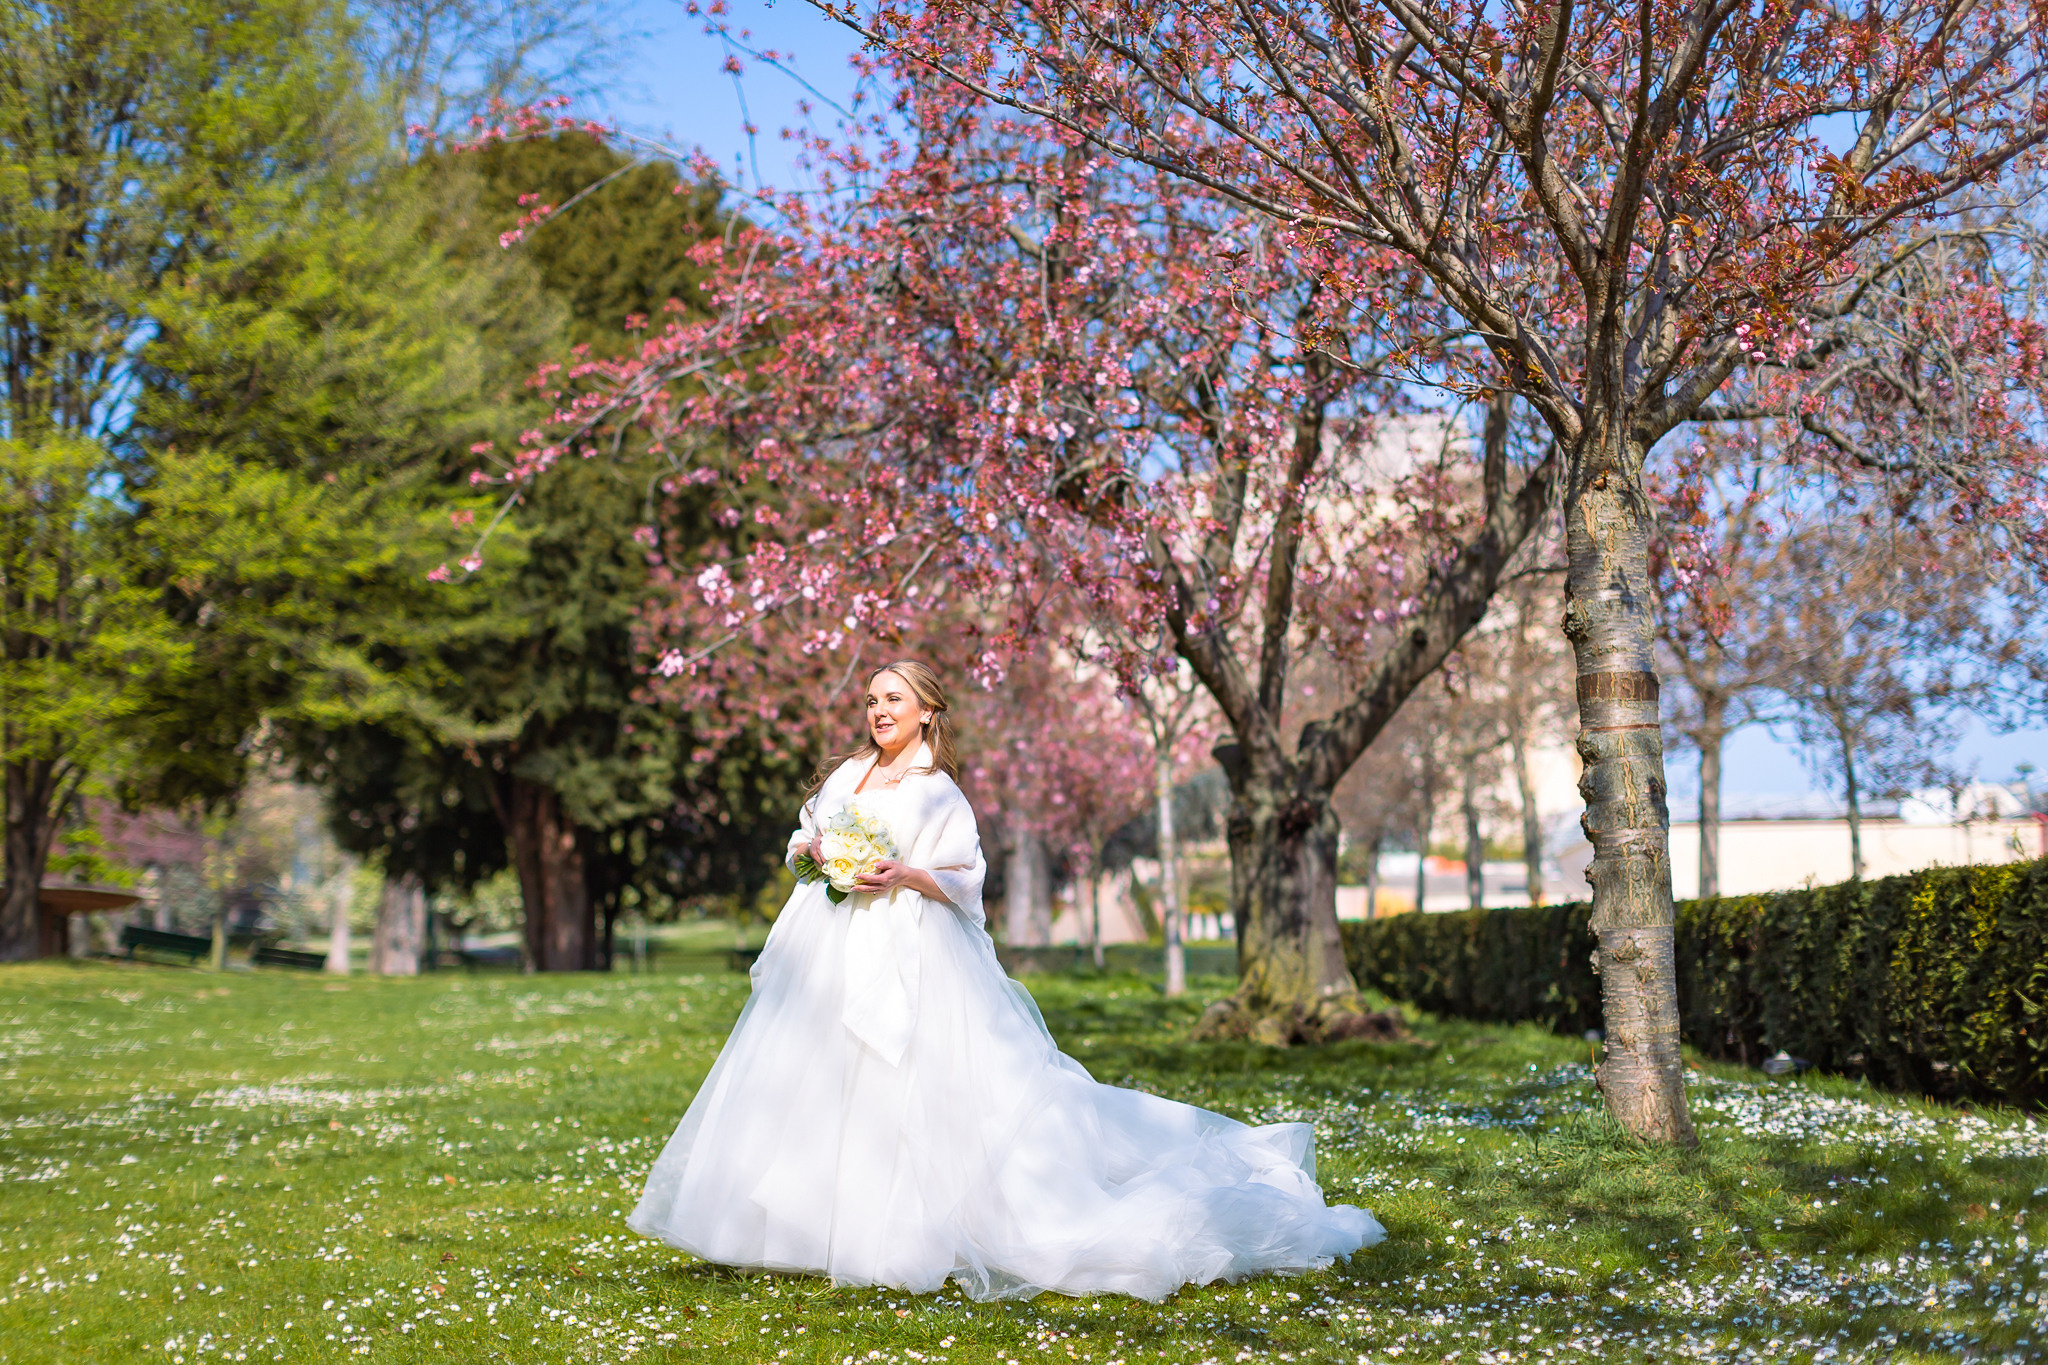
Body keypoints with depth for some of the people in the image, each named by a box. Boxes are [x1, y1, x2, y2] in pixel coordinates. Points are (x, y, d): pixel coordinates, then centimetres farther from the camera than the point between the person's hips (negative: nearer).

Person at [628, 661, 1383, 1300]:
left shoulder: (939, 794, -1)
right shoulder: (847, 773, 15)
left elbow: (964, 882, -3)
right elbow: (803, 836, 21)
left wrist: (904, 876, -18)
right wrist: (814, 849, -2)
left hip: (904, 955, -6)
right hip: (828, 951, 6)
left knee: (895, 1086, -9)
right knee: (814, 1080, 5)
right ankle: (818, 1215, 14)